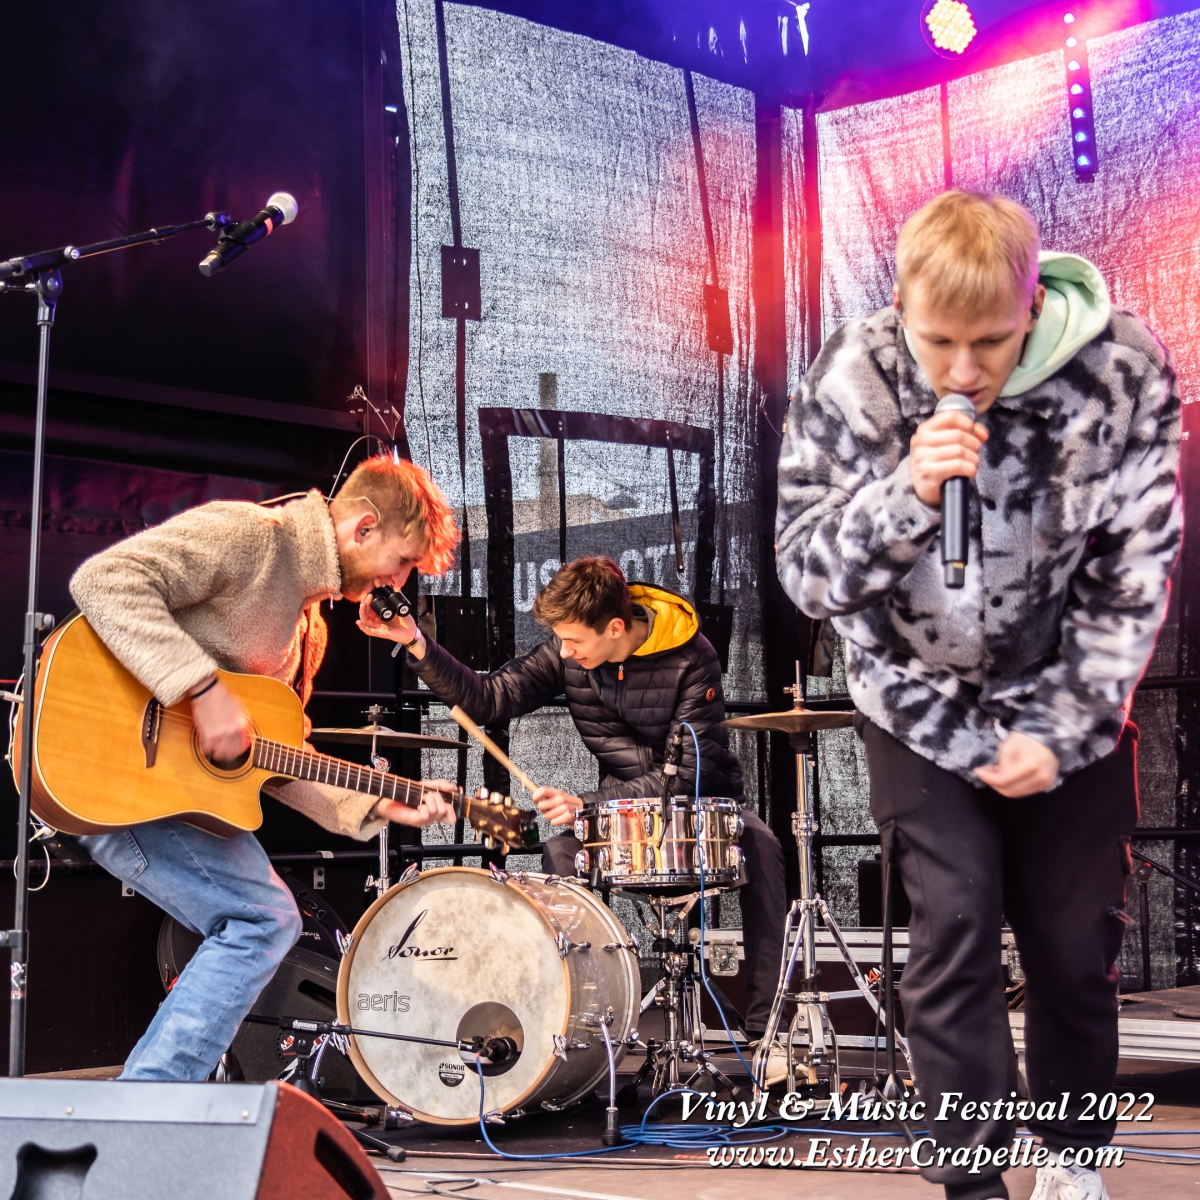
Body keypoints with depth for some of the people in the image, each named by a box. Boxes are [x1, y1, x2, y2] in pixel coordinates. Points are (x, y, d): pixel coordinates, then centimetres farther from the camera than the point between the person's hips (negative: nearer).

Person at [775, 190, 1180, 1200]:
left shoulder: (1124, 371, -19)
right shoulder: (854, 380, -19)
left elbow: (1133, 574, -11)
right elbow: (809, 577, -17)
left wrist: (1064, 734, -13)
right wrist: (908, 493, -35)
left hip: (1067, 701, 1)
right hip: (922, 703, 0)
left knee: (1077, 943, 5)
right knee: (954, 925, -10)